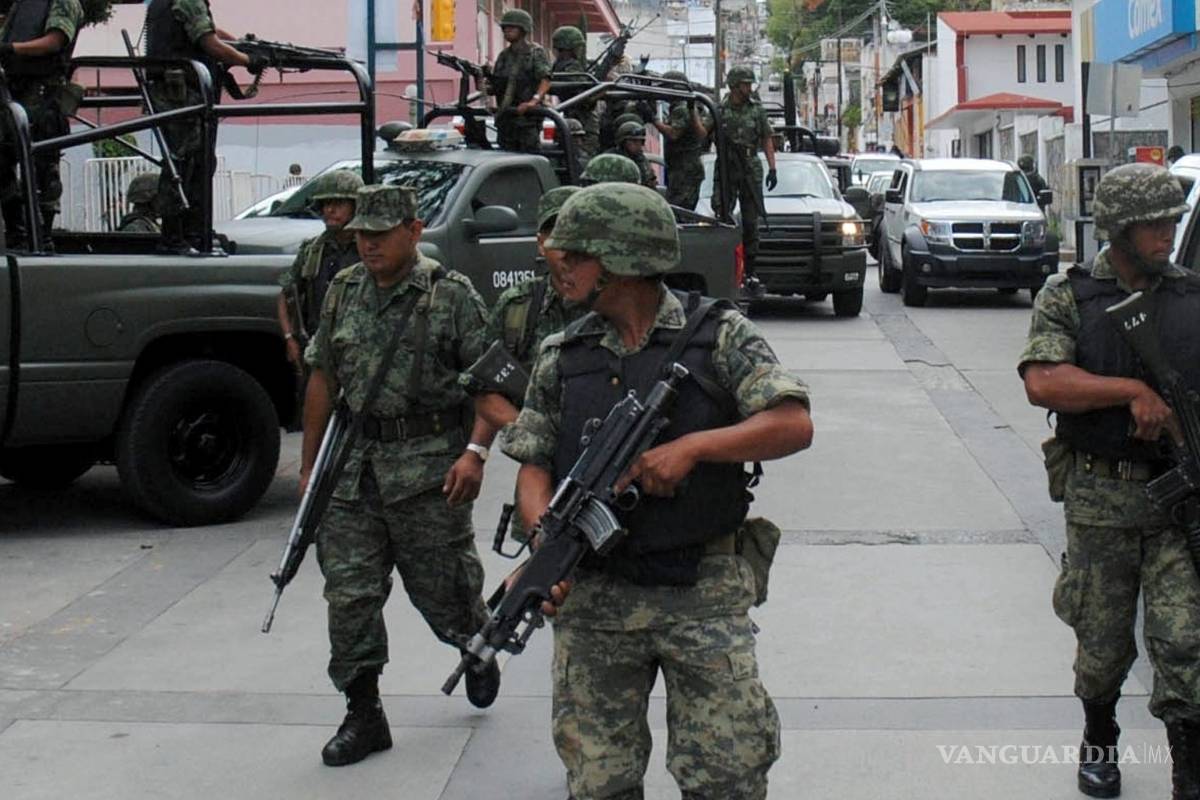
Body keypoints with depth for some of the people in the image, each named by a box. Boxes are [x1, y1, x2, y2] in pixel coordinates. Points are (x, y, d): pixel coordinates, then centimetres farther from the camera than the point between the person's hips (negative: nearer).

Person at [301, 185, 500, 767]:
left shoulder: (452, 294, -4)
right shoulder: (343, 292, 10)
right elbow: (323, 380, 16)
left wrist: (475, 452, -18)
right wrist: (310, 465, 15)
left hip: (429, 467, -4)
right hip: (353, 469, 4)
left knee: (441, 587, 6)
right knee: (349, 594, 2)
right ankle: (364, 716, 12)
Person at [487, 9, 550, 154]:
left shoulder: (536, 52, -1)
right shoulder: (503, 56, 17)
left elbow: (545, 80, -15)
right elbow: (494, 87, 20)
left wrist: (534, 100, -32)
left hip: (528, 116, -6)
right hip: (504, 117, 6)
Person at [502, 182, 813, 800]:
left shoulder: (719, 334, -2)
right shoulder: (561, 356, 8)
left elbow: (793, 425, -9)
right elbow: (533, 463, 8)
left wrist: (692, 446, -20)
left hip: (703, 593, -3)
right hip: (592, 595, 3)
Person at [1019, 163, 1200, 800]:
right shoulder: (1068, 297, -1)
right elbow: (1043, 383, -16)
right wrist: (1135, 391, -19)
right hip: (1099, 498, -1)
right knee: (1103, 642, 12)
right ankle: (1098, 741, 37)